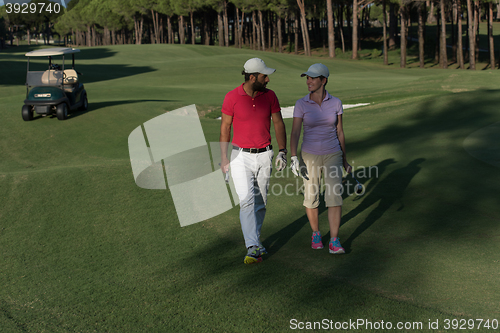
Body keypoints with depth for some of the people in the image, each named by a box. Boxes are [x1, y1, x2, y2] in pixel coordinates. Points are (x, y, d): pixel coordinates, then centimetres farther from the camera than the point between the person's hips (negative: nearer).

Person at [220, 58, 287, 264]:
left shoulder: (269, 96, 0)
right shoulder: (232, 97, -8)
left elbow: (278, 123, 5)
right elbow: (225, 128, -1)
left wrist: (282, 152, -3)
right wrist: (223, 158, -1)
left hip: (264, 155, 3)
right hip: (241, 156, -3)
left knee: (260, 202, 9)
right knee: (247, 201, -13)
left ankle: (253, 238, 28)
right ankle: (253, 248, -14)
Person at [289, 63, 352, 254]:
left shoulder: (335, 103, -2)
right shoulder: (301, 104, -6)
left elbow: (339, 132, 5)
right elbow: (294, 133, -10)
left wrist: (344, 160, 8)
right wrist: (293, 158, -23)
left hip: (332, 156, 0)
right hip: (310, 156, 0)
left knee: (334, 196, -11)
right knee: (311, 198, 9)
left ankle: (334, 242, -7)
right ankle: (316, 234, 32)